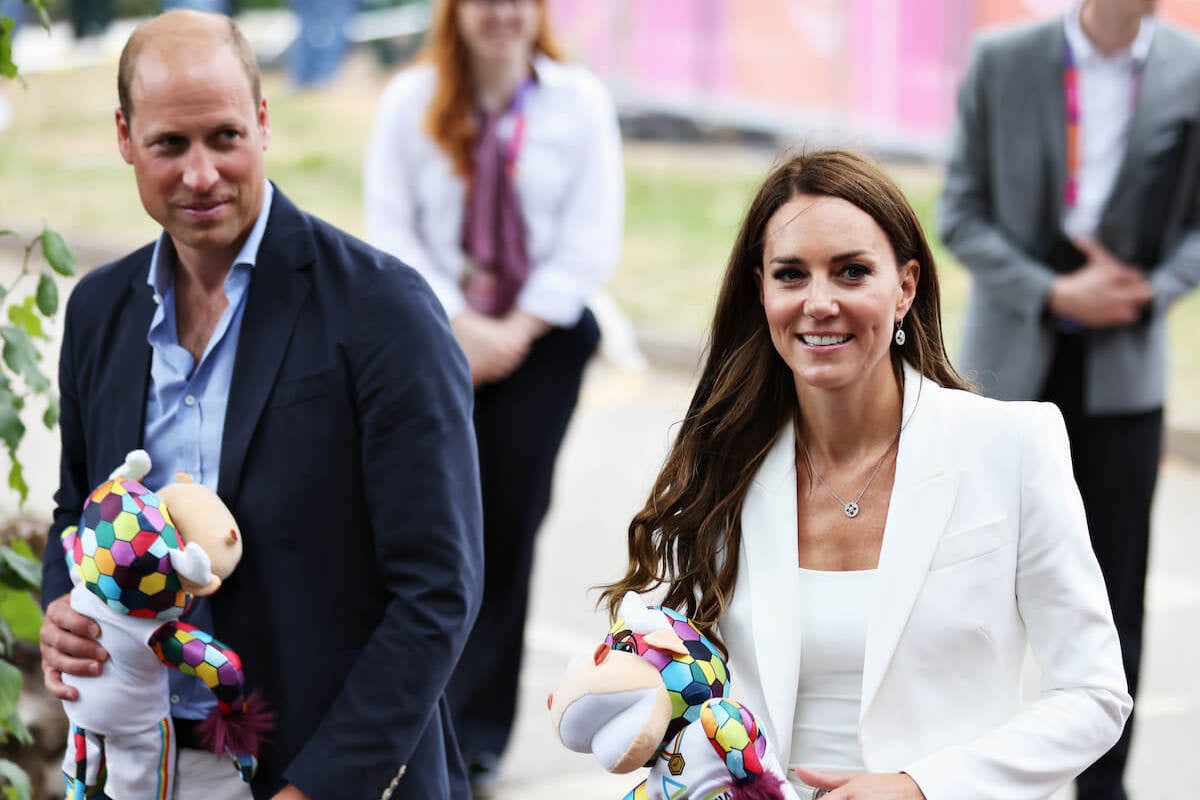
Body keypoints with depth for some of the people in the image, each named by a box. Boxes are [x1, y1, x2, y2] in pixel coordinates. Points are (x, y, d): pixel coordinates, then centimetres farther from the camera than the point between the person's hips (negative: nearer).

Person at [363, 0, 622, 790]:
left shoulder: (579, 100, 0)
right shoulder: (412, 100, 1)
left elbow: (592, 238, -2)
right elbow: (391, 228, -2)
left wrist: (518, 329, -9)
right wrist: (458, 323, -11)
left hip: (541, 337, 0)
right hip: (437, 335, 0)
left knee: (508, 523, -1)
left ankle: (475, 730, 6)